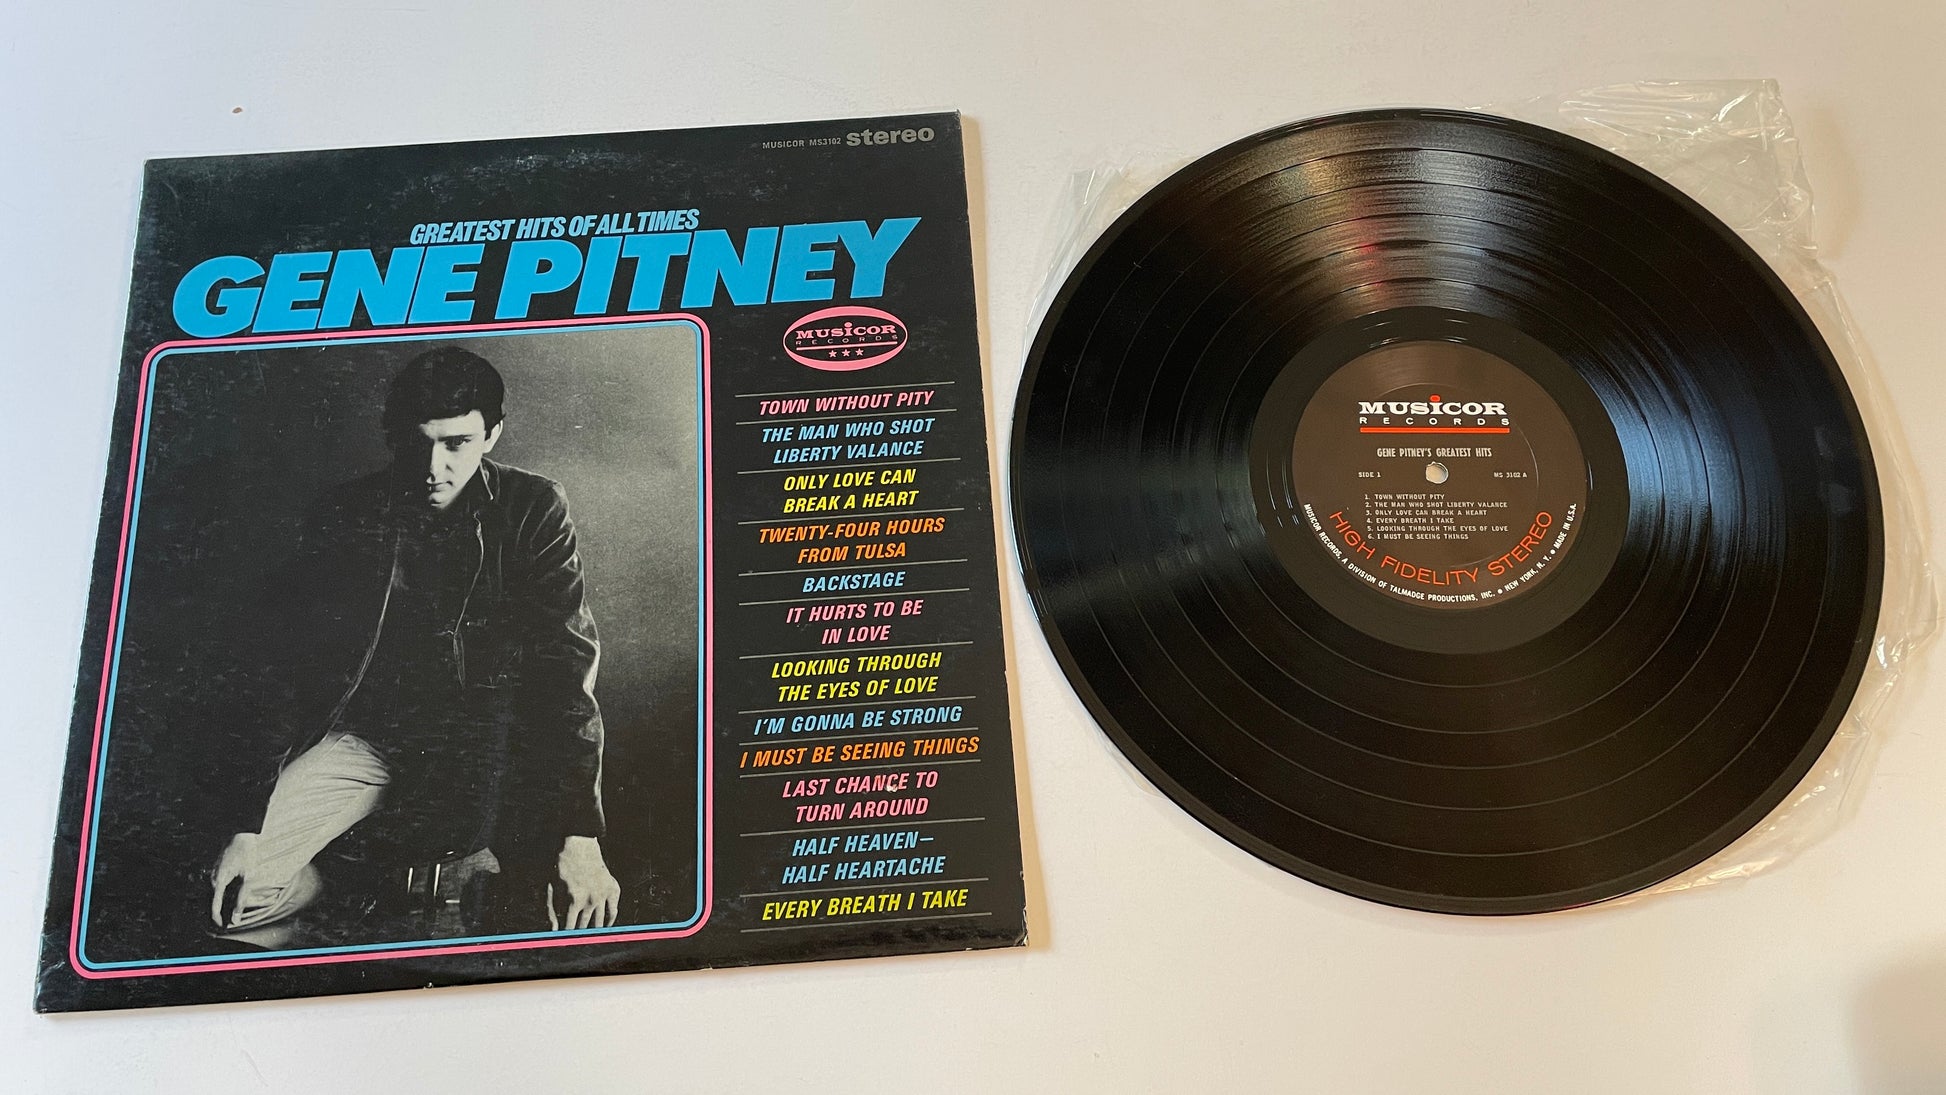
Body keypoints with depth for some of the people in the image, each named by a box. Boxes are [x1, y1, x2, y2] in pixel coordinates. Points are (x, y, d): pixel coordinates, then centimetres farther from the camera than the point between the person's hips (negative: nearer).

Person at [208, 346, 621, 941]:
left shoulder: (534, 509, -7)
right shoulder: (344, 516, -2)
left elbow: (566, 669, -13)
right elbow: (285, 669, 0)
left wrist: (580, 836, -23)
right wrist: (250, 822, -10)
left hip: (490, 742, -1)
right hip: (368, 731, 2)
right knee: (233, 896, -18)